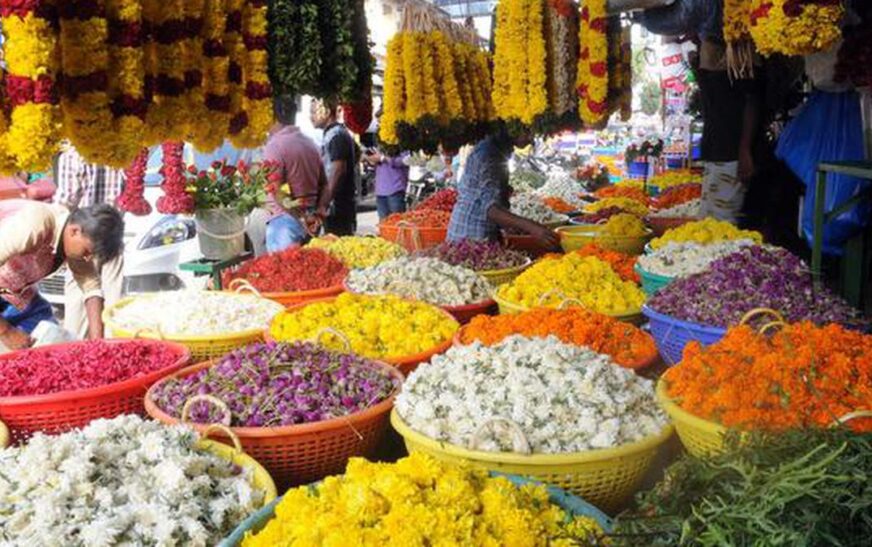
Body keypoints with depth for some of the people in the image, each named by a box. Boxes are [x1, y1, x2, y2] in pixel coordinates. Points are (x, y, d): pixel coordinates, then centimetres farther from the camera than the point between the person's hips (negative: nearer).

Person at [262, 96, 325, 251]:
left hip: (284, 220, -8)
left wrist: (300, 218, -16)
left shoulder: (274, 145, -9)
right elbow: (324, 184, 16)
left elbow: (276, 191, -17)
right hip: (310, 220, 8)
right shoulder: (310, 144, 14)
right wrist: (318, 211, 9)